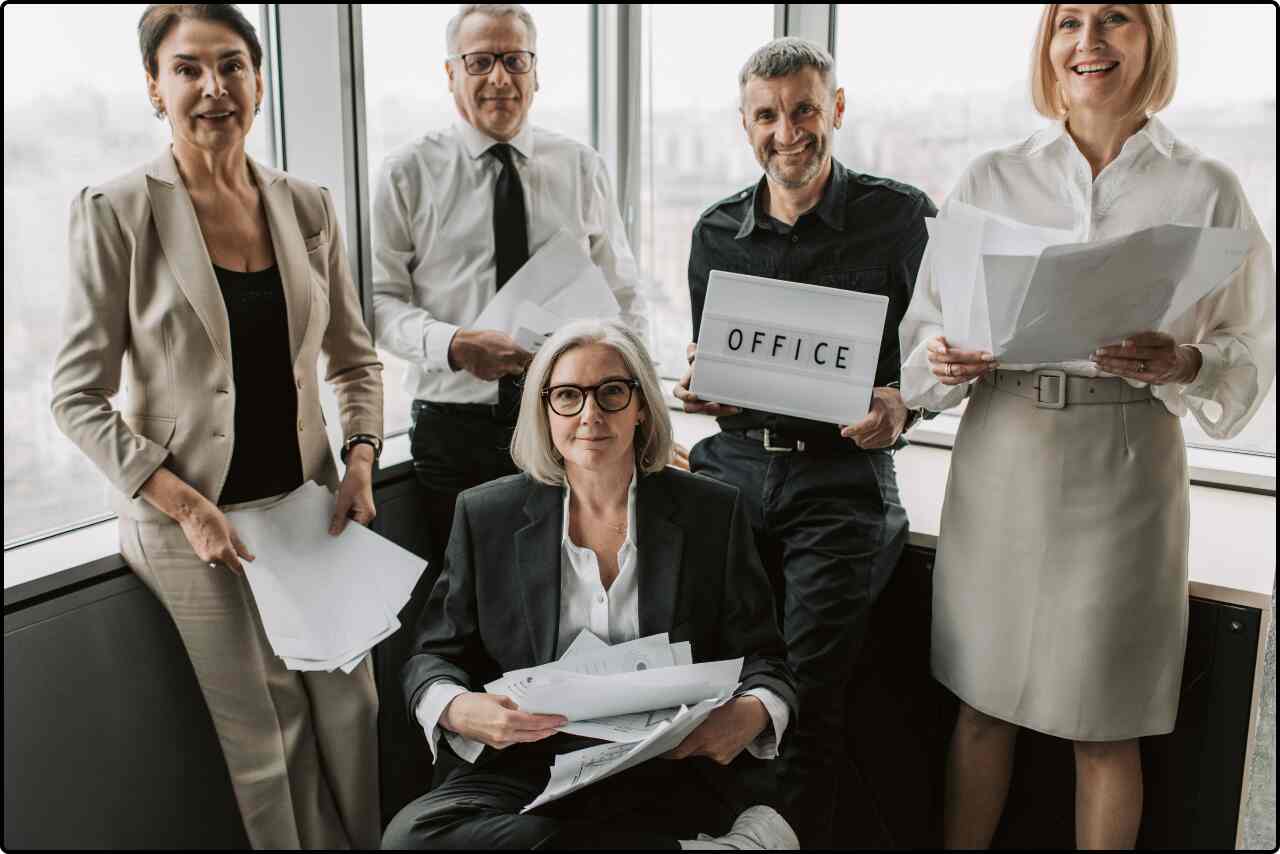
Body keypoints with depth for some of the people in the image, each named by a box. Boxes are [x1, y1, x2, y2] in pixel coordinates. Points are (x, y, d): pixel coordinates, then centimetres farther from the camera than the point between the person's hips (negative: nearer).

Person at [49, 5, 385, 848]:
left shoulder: (306, 206, 2)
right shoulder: (116, 211, -10)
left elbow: (355, 358, 12)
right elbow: (79, 398, -9)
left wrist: (361, 459, -3)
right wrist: (186, 505, -16)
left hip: (308, 500, 4)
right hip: (190, 519, -4)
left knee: (350, 711, 12)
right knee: (264, 742, 7)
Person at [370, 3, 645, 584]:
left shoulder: (583, 168, 8)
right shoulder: (408, 173, 2)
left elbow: (623, 301, 10)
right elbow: (381, 300, -1)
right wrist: (455, 345, -20)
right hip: (453, 427, -1)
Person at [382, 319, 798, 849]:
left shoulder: (713, 512, 6)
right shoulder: (486, 516, 7)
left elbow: (760, 656, 9)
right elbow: (434, 656, 9)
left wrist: (754, 713, -16)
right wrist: (460, 710, -15)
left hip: (668, 778, -3)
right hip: (524, 774, 4)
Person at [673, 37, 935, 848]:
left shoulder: (902, 217, 0)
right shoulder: (717, 230, 13)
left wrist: (900, 407, -19)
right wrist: (699, 387, -2)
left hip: (842, 476, -3)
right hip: (734, 463, 4)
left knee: (808, 695, -9)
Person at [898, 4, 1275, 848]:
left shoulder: (1206, 190, 2)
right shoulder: (990, 179, 6)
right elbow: (926, 327, 8)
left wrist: (1183, 365, -17)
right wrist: (946, 362, -14)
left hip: (1126, 472, -1)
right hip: (1001, 465, 2)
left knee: (1104, 727, 9)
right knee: (981, 705, 12)